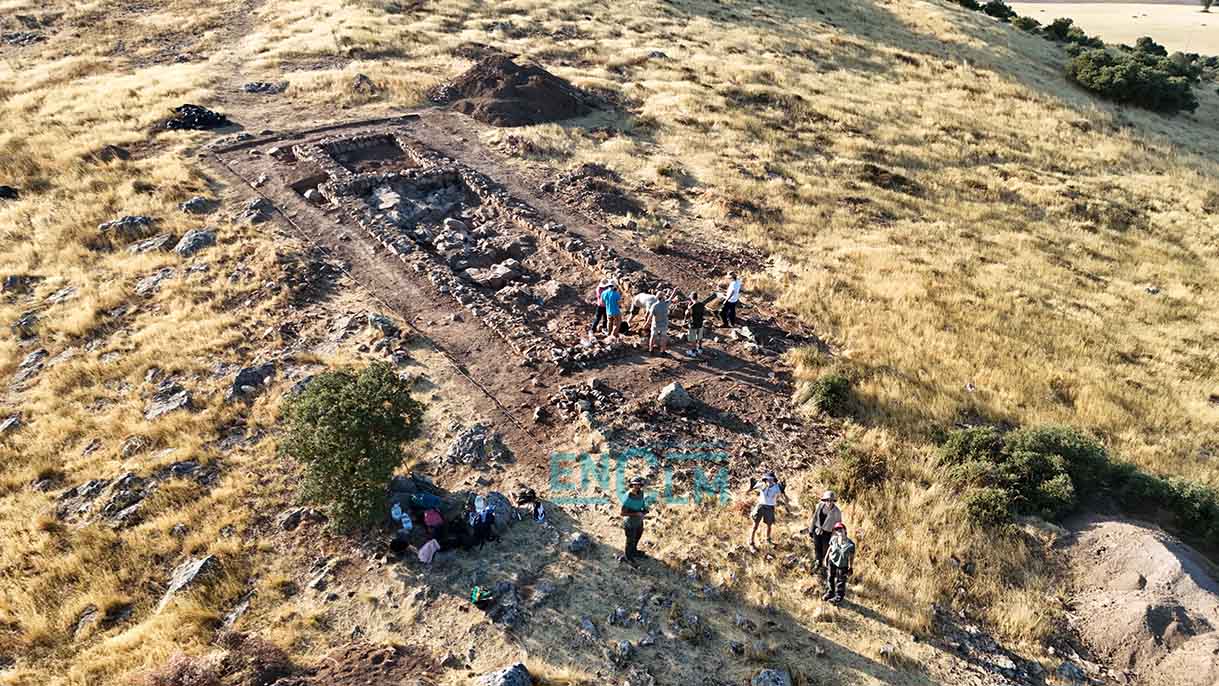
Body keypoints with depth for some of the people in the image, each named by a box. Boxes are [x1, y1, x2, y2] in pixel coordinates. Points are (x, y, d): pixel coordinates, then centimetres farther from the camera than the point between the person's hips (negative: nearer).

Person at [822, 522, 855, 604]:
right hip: (832, 562, 4)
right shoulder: (833, 539, -12)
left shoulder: (850, 544, -23)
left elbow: (851, 557, -12)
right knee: (830, 579, 22)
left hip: (842, 566, -4)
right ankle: (829, 593, 46)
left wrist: (850, 569, -6)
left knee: (840, 582, 11)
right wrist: (826, 558, 12)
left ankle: (838, 597, 34)